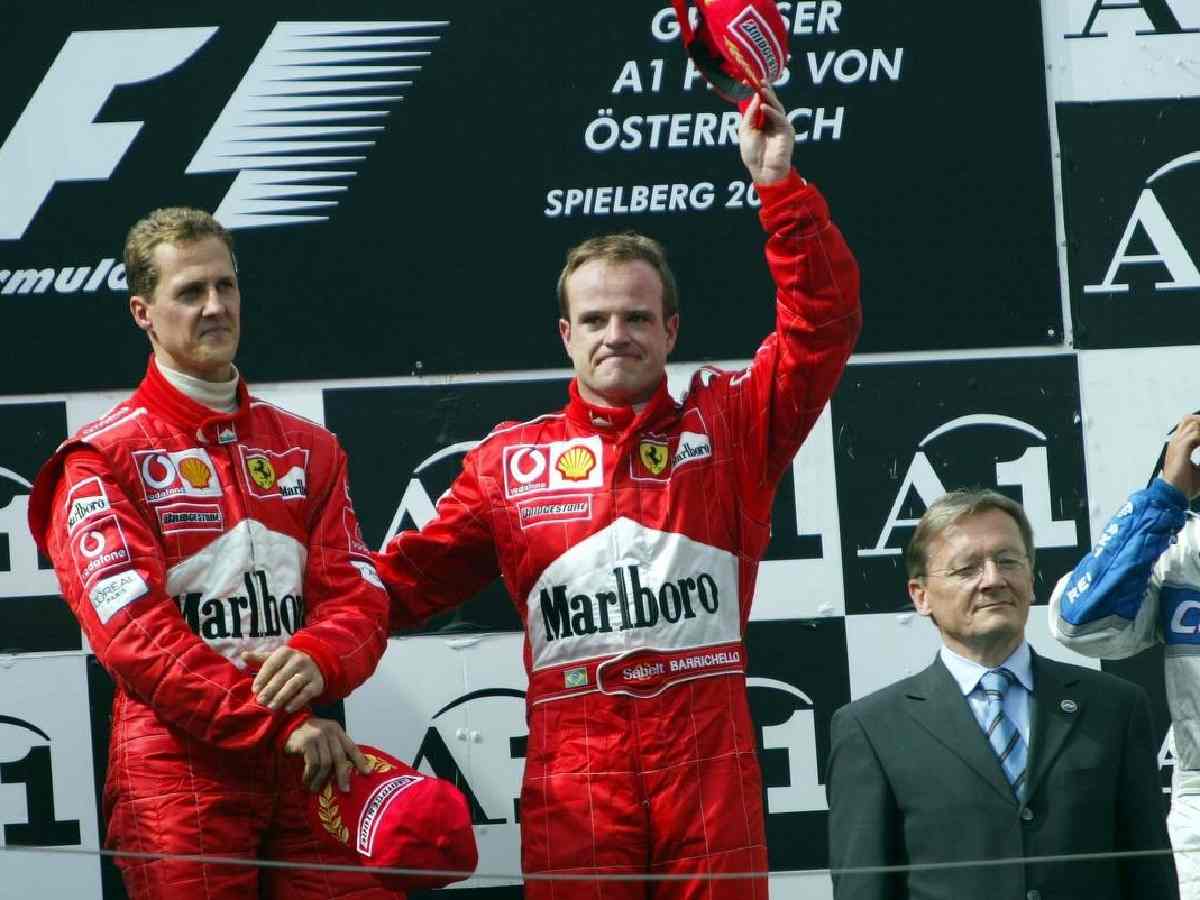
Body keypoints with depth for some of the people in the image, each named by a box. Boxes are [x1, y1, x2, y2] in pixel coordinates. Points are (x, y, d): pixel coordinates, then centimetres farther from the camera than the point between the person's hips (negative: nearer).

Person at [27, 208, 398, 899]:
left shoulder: (309, 450, 17)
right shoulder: (102, 460, 1)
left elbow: (360, 595, 9)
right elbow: (131, 628, -11)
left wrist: (316, 661, -16)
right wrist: (280, 724, -18)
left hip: (309, 765, 4)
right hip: (179, 765, -4)